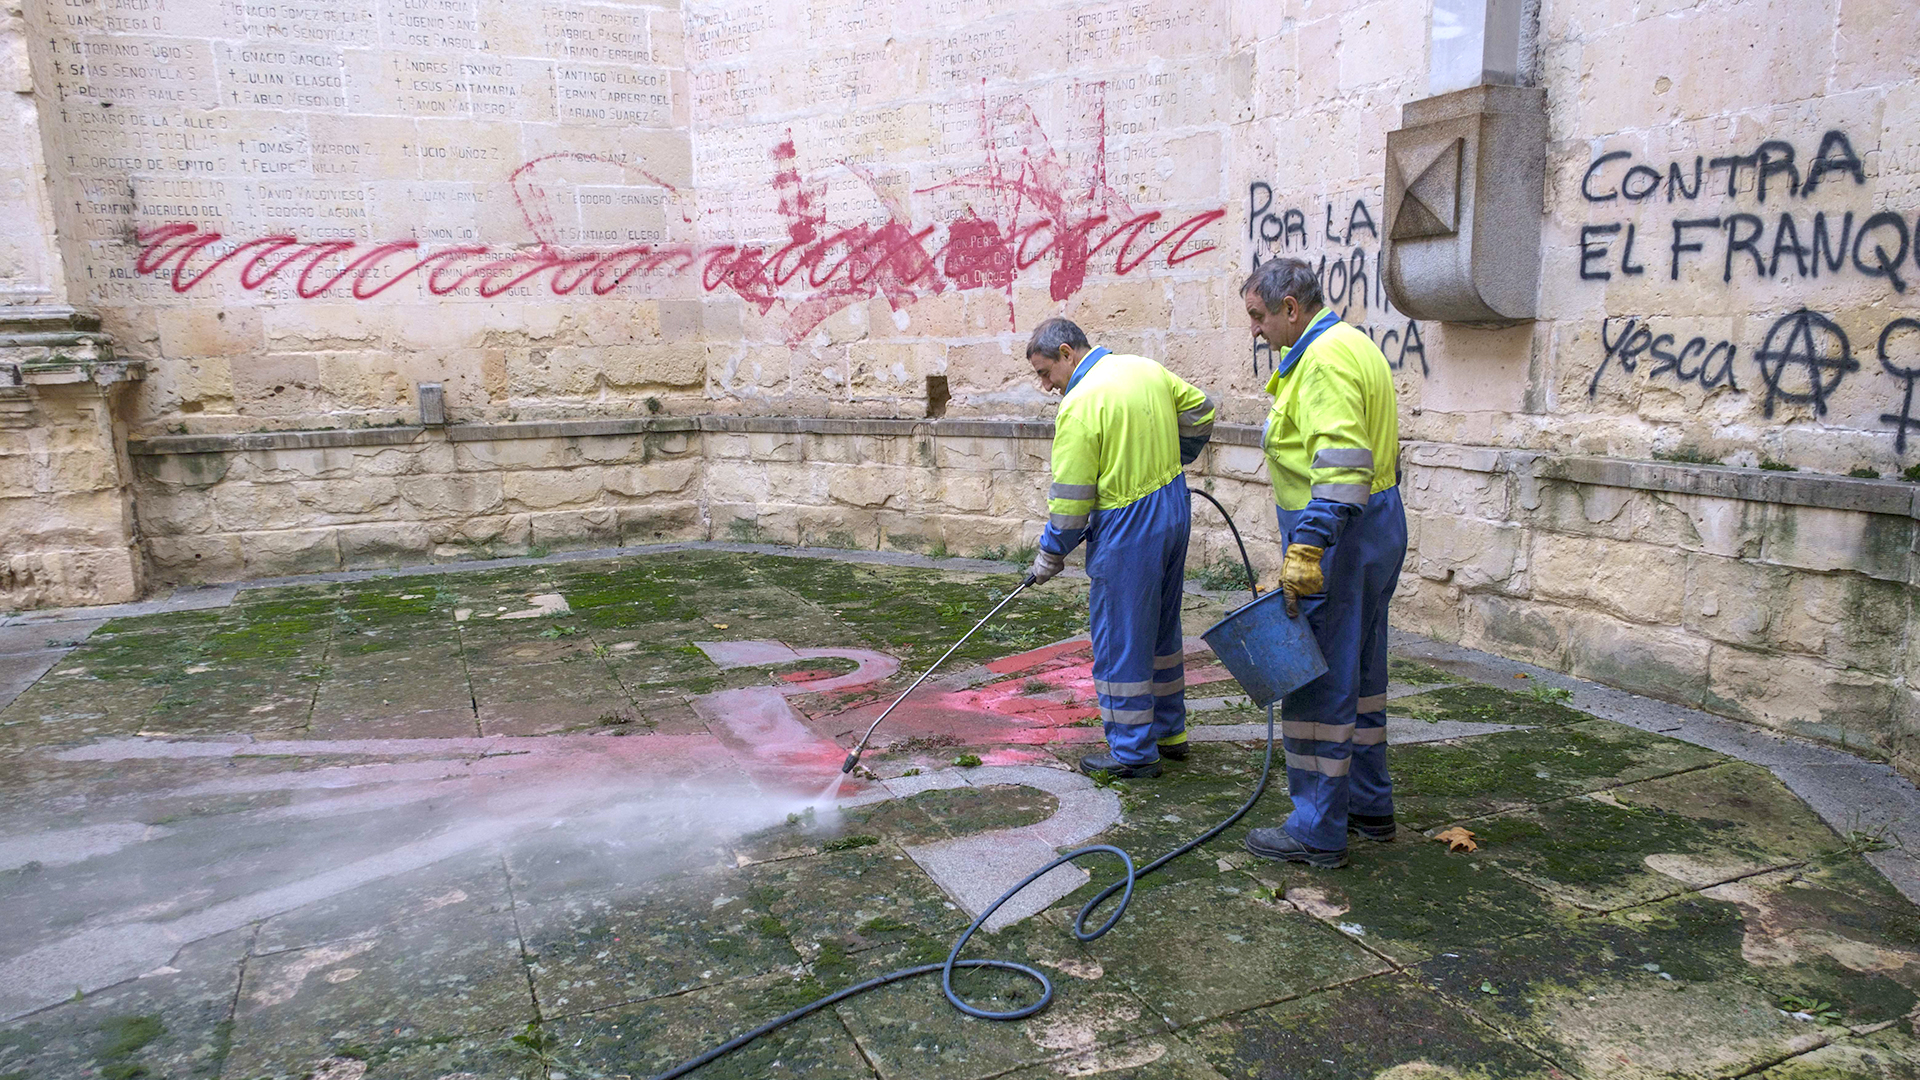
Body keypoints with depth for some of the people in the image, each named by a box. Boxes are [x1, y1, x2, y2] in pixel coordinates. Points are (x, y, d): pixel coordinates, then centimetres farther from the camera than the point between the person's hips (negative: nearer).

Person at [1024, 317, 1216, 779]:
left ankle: (1134, 753, 13)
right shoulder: (1147, 368, 5)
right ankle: (1169, 732, 34)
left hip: (1128, 529, -9)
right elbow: (1200, 413, 19)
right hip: (1174, 509, 9)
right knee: (1161, 628, 21)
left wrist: (1050, 556, -3)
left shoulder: (1079, 406, -18)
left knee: (1120, 641, 4)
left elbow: (1071, 498, -16)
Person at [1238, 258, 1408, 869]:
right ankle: (1369, 806, 31)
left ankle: (1318, 833, 6)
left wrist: (1306, 548, -29)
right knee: (1359, 673, 19)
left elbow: (1341, 466, -28)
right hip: (1378, 526, 11)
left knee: (1319, 681, -3)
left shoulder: (1322, 360, -18)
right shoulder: (1353, 344, 16)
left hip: (1339, 538, -11)